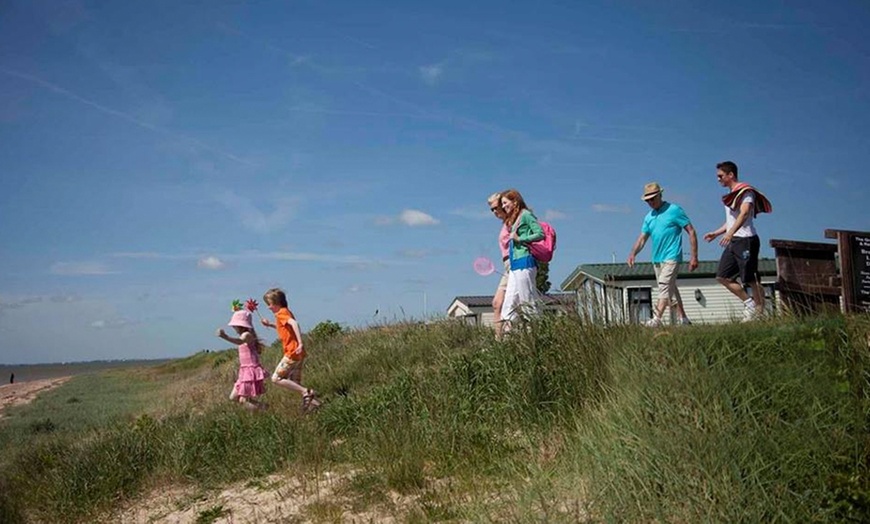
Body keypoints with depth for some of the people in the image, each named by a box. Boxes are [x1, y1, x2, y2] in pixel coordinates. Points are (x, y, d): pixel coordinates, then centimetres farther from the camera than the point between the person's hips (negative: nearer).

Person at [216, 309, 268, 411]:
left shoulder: (247, 335, -15)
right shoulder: (244, 336, 16)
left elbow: (239, 341, -38)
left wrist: (226, 337, -55)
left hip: (251, 371, -10)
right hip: (245, 371, 10)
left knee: (243, 400, -12)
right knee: (233, 397, 13)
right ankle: (260, 406, 17)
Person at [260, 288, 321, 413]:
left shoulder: (281, 313, -10)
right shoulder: (286, 312, 19)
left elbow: (294, 324, -28)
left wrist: (300, 343, -33)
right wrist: (270, 324, 25)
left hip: (292, 352, -10)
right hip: (297, 353, 10)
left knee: (276, 378, -7)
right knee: (295, 383, 13)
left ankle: (306, 393, -11)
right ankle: (313, 401, 7)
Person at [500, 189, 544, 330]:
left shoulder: (526, 214, -2)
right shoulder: (514, 220, 23)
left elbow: (540, 234, -10)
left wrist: (519, 239, -12)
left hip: (524, 263, -9)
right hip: (514, 265, 9)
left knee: (528, 303, -8)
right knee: (509, 305, 3)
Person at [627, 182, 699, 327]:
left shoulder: (674, 210, -5)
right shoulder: (649, 217, 14)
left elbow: (691, 232, -5)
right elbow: (642, 238, 13)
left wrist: (694, 256, -10)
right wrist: (633, 254, -6)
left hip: (671, 257, -8)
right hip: (656, 259, 8)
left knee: (664, 286, -18)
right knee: (670, 289, 11)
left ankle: (656, 319, -26)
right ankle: (683, 319, 19)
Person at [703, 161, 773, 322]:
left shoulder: (745, 191, -7)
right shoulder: (731, 195, 21)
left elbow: (744, 213, -23)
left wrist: (730, 233, -36)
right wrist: (716, 233, 20)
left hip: (746, 240, -9)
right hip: (733, 241, 9)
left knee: (751, 279, -8)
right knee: (722, 276, 5)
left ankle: (760, 311, 0)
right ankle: (749, 302, 11)